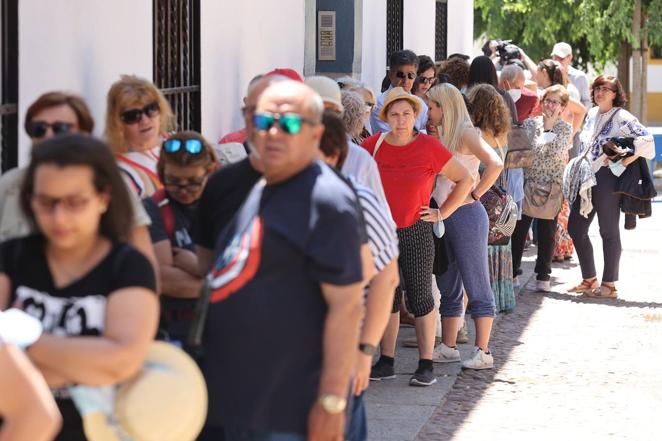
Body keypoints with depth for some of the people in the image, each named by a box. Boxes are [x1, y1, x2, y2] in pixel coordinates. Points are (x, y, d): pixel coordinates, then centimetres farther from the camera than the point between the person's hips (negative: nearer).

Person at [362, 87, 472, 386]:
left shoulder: (429, 147, -7)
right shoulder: (374, 145, 0)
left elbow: (464, 180, 1)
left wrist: (442, 213, -3)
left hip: (416, 234, -3)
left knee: (420, 298, 0)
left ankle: (426, 365, 5)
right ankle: (386, 362, 17)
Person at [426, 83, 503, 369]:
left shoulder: (465, 133, -10)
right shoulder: (441, 135, 14)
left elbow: (495, 164, -23)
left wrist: (474, 195, -17)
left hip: (465, 215, -9)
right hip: (442, 216, 9)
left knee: (477, 287, -4)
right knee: (448, 287, 12)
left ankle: (483, 352, -2)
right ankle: (447, 348, 19)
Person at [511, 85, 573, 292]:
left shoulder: (565, 129, 2)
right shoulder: (530, 124, 5)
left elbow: (557, 153, -13)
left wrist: (549, 127, -10)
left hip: (552, 187, 0)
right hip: (527, 184, 0)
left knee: (547, 232, 6)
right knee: (519, 228, 0)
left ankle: (543, 275, 16)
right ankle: (511, 271, 9)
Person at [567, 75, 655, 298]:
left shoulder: (621, 118, -11)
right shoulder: (592, 114, 12)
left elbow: (646, 140, -22)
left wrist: (621, 164, -20)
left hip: (607, 180, -8)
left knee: (609, 231, -1)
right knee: (575, 228, 9)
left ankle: (609, 285, 7)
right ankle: (589, 280, 20)